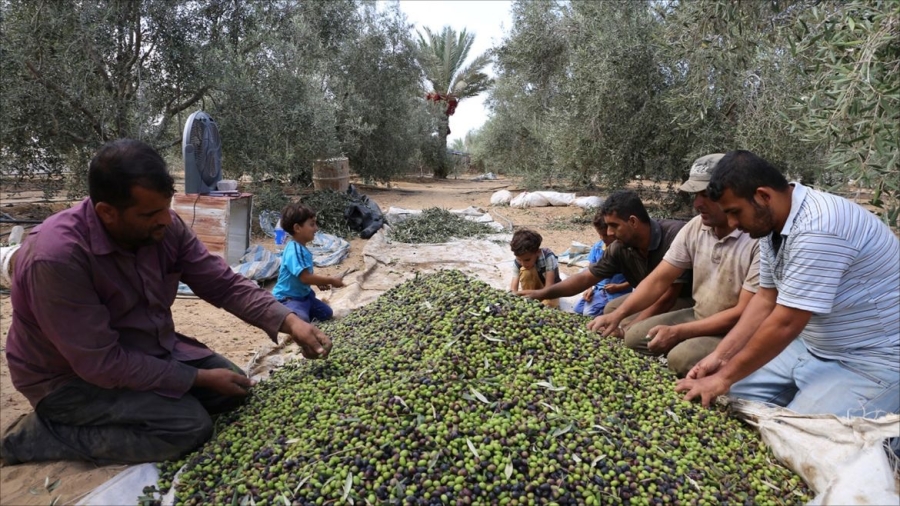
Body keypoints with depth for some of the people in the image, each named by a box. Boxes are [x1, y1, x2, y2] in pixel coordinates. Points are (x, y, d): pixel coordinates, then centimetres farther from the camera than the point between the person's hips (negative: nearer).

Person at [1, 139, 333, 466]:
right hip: (72, 379, -7)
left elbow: (224, 284, -7)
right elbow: (102, 363, -30)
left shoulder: (164, 227, -14)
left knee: (234, 388, 2)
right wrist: (199, 378, -22)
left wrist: (288, 321, -21)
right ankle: (40, 435, -4)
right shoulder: (57, 257, -34)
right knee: (189, 426, -20)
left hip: (149, 348, 7)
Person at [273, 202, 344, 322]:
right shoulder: (295, 251, -26)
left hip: (303, 294, 10)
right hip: (288, 298, -10)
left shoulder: (302, 248, 6)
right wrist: (331, 280, -21)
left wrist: (319, 282, 9)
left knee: (326, 313, 14)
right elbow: (305, 277, -30)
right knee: (300, 319, -34)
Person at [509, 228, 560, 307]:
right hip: (533, 288, 3)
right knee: (525, 271, -31)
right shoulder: (517, 262, -24)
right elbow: (513, 289, -29)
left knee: (548, 304, -37)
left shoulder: (548, 257, -33)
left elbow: (549, 287, -37)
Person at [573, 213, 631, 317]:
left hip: (617, 293, -6)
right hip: (598, 289, 7)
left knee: (589, 313, -22)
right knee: (577, 308, -7)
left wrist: (618, 287, -19)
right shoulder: (597, 247, 3)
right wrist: (589, 288, -6)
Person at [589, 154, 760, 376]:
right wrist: (618, 314, -17)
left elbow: (745, 314, -23)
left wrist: (677, 333, -25)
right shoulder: (695, 228, -4)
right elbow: (659, 279, -2)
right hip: (698, 317, 7)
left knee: (681, 357, -28)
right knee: (635, 337, -4)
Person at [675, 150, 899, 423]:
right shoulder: (772, 224, 1)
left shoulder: (817, 229, -29)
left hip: (873, 361, -8)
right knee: (734, 396, 0)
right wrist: (720, 356, -1)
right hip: (814, 347, 8)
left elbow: (785, 324, -28)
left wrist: (724, 377, -18)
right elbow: (766, 299, 7)